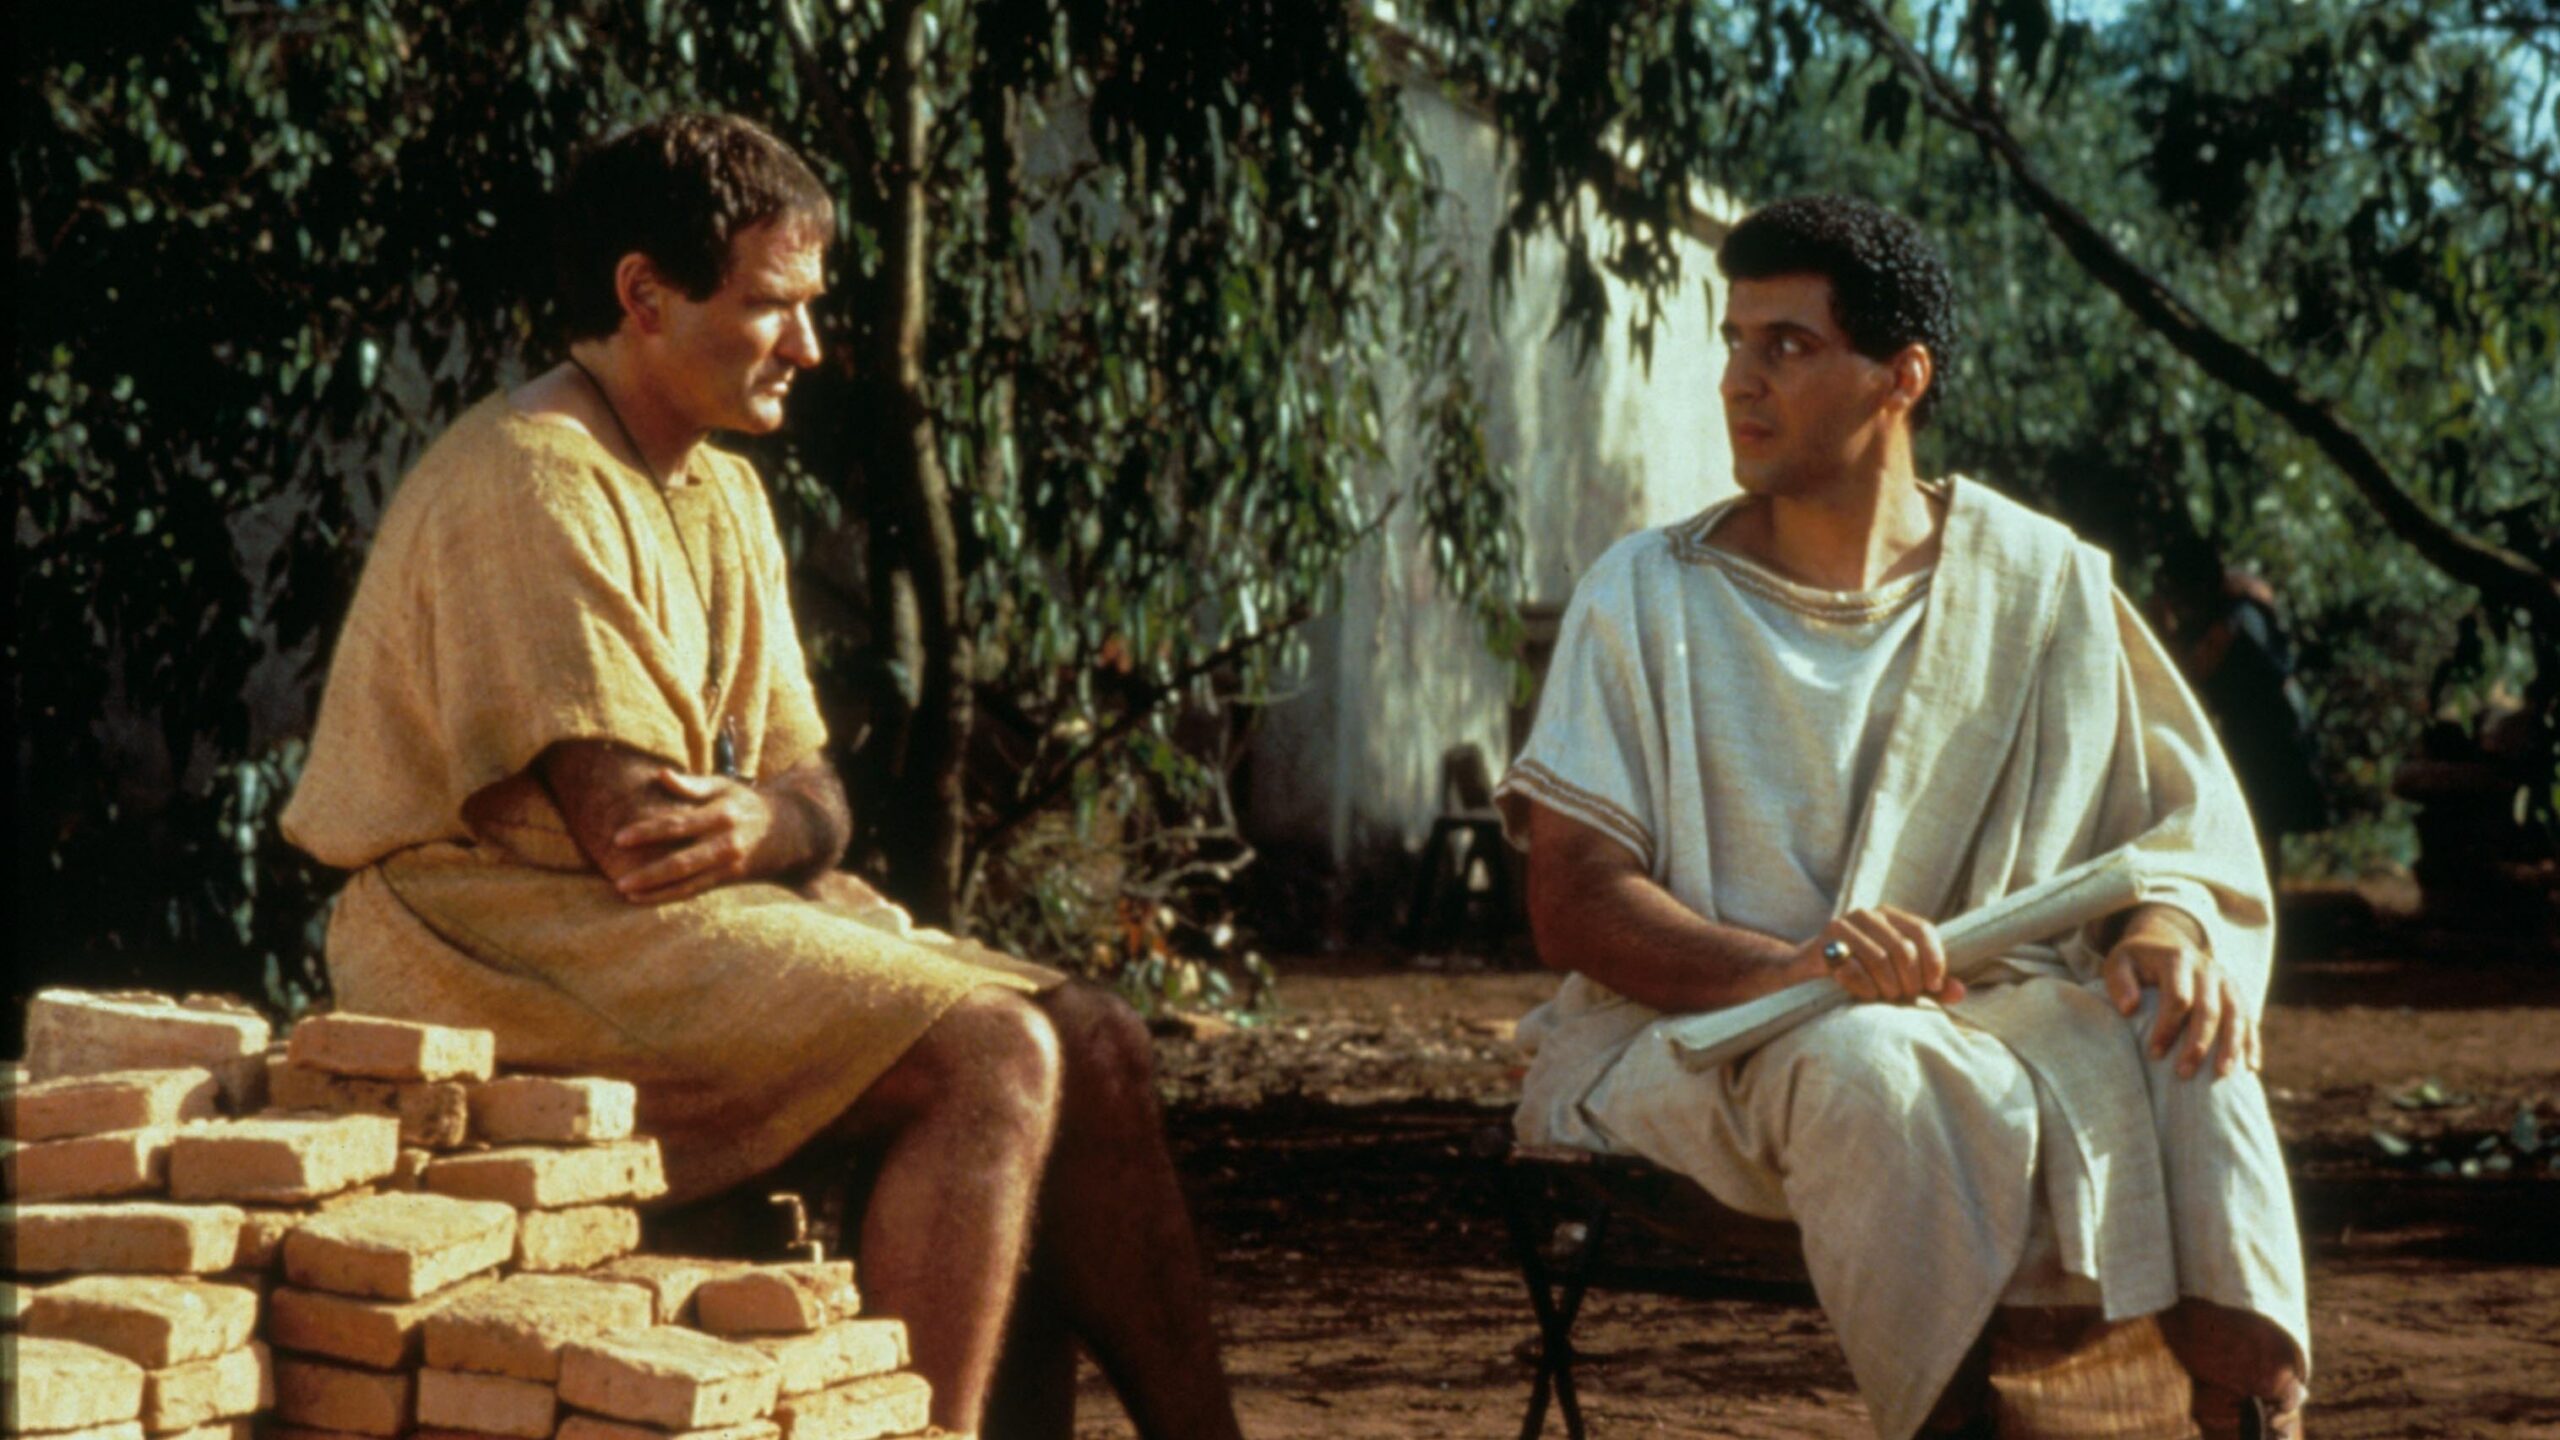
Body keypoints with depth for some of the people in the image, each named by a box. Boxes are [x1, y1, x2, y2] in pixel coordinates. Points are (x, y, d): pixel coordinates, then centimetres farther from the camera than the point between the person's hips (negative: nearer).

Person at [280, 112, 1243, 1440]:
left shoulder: (727, 494, 16)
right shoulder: (530, 479, -14)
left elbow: (808, 792, 9)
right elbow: (628, 826, -21)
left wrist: (755, 824, -15)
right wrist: (786, 823, -3)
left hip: (697, 922, 9)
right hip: (517, 944, -9)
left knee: (1093, 1044, -2)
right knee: (989, 1060, -23)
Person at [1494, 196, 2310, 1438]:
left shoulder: (2044, 588, 8)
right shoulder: (1646, 598, 2)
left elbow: (2184, 822, 7)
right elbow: (1570, 903, -7)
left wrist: (2170, 923, -19)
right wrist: (1789, 964, -26)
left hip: (1974, 1009, 2)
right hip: (1687, 1033, -2)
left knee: (2170, 1037, -27)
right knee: (1872, 1069, -35)